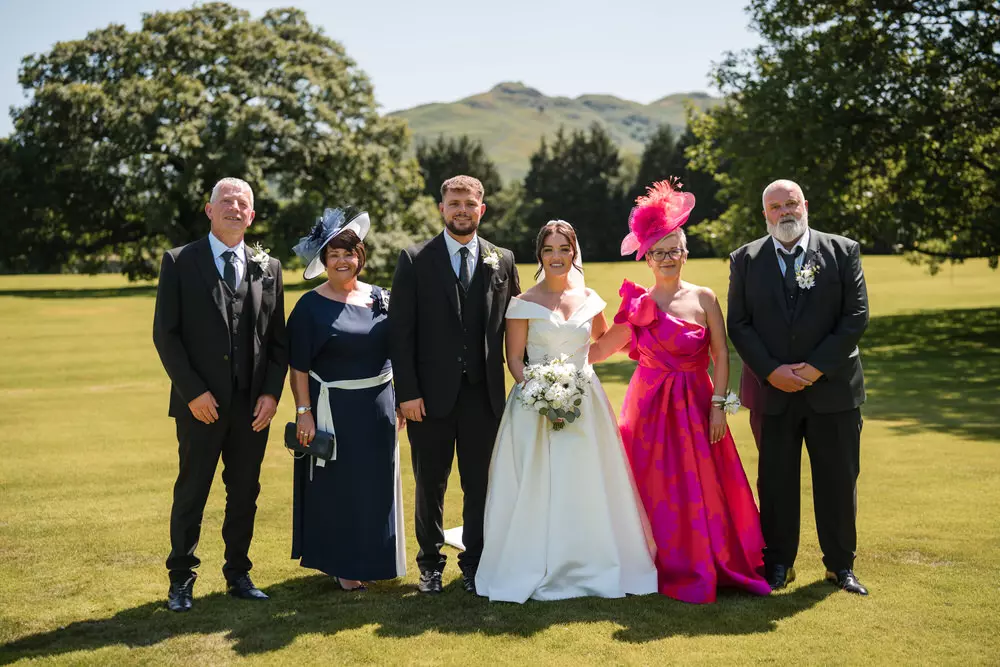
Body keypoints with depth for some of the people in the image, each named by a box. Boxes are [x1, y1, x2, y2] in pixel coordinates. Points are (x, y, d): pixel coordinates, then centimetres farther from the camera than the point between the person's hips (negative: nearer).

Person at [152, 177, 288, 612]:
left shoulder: (268, 268, 9)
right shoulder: (179, 262, 0)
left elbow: (278, 338, 9)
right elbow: (165, 333, -4)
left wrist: (272, 392, -3)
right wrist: (194, 391, -12)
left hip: (254, 404, 3)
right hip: (201, 404, -3)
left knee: (245, 493, 10)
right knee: (191, 493, 5)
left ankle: (238, 574, 23)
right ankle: (181, 580, 17)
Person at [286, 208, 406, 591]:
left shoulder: (380, 298, 5)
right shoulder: (311, 306, -7)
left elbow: (396, 353, 10)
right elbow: (299, 367, -8)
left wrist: (403, 400, 8)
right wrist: (304, 412, -14)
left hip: (378, 407, 5)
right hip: (333, 410, -4)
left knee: (377, 483, 13)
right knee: (336, 485, 4)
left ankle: (372, 558, 28)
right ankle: (341, 565, 17)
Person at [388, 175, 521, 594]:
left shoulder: (503, 261, 7)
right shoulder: (415, 260, -1)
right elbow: (400, 331, -4)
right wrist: (407, 391, -10)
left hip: (483, 394, 2)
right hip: (431, 395, -1)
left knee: (480, 484, 8)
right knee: (430, 485, 10)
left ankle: (475, 564, 24)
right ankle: (430, 562, 28)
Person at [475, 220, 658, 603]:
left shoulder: (589, 299, 7)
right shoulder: (524, 303, -1)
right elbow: (514, 359, -3)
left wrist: (577, 358, 7)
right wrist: (538, 393, -17)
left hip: (584, 402, 3)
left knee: (586, 487, 5)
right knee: (537, 486, -3)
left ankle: (592, 567, 17)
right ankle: (534, 569, 8)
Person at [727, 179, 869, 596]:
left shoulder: (842, 252, 2)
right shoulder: (745, 260, 5)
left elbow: (857, 315, -3)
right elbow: (739, 324, 1)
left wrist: (817, 366, -12)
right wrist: (771, 371, -12)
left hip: (833, 387, 0)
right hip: (772, 390, 0)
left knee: (838, 480, 7)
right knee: (776, 482, 7)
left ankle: (840, 565, 22)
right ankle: (778, 564, 20)